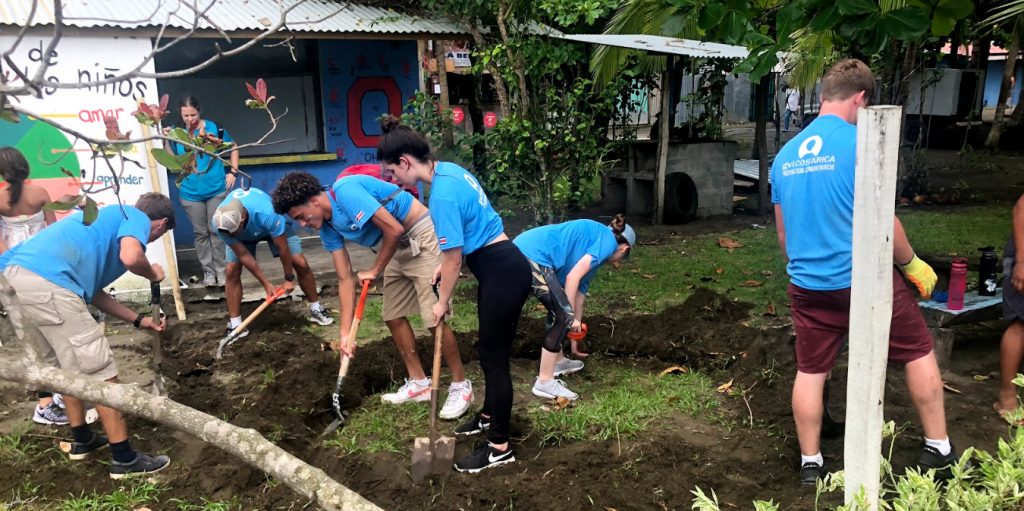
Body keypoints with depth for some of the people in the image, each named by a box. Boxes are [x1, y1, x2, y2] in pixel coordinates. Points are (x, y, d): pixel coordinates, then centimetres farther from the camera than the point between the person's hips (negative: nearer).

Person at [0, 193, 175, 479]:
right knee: (98, 371, 0)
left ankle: (82, 441, 39)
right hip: (46, 281, -10)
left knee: (63, 367, 25)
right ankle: (125, 460, 7)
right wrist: (152, 274, 8)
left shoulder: (111, 218, 33)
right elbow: (131, 258, -15)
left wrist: (138, 320, 36)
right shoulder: (138, 218, 9)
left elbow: (91, 291, 32)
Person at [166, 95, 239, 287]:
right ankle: (208, 271, 19)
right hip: (190, 193, 2)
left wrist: (233, 171, 2)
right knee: (201, 233, 9)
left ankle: (221, 270, 17)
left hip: (217, 190, -2)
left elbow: (233, 147, 9)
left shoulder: (215, 128, -6)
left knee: (216, 231, 6)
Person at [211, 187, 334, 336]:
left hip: (273, 226, -2)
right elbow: (243, 255, -26)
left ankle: (316, 310, 9)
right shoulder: (220, 223, -37)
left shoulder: (266, 214, -47)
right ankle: (235, 325, -3)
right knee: (232, 271, -14)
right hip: (242, 236, 2)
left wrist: (289, 279, -19)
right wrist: (266, 284, -22)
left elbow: (283, 247, -32)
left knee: (300, 264, -11)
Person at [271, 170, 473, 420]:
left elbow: (394, 230, -26)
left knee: (434, 318, -11)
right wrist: (345, 332, 0)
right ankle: (419, 383, 22)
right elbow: (346, 279, 4)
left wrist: (375, 270, -9)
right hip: (398, 247, 9)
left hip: (422, 236, -9)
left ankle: (461, 386, 4)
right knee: (393, 316, 10)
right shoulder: (328, 228, 3)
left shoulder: (346, 191, -24)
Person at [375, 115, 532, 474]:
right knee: (490, 350, 23)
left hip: (503, 275, -10)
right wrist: (445, 264, 16)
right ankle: (489, 415, 42)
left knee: (493, 356, 0)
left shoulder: (442, 194, -23)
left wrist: (442, 302, -3)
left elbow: (454, 258, -17)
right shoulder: (450, 170, 6)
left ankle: (500, 448, 13)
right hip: (501, 268, 10)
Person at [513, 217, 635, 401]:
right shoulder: (608, 241, 3)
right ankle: (544, 382, 5)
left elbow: (579, 290, 38)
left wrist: (576, 323, 48)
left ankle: (558, 362, 41)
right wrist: (572, 318, 2)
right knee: (563, 316, -1)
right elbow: (572, 277, -7)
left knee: (559, 311, 25)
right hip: (534, 256, -10)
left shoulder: (593, 238, 30)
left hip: (522, 251, 10)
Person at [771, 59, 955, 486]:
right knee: (918, 351, 16)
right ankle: (937, 449, 26)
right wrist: (912, 265, 3)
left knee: (810, 372, 12)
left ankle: (810, 464, 22)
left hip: (807, 285, 5)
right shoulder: (860, 143, -12)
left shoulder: (785, 154, 7)